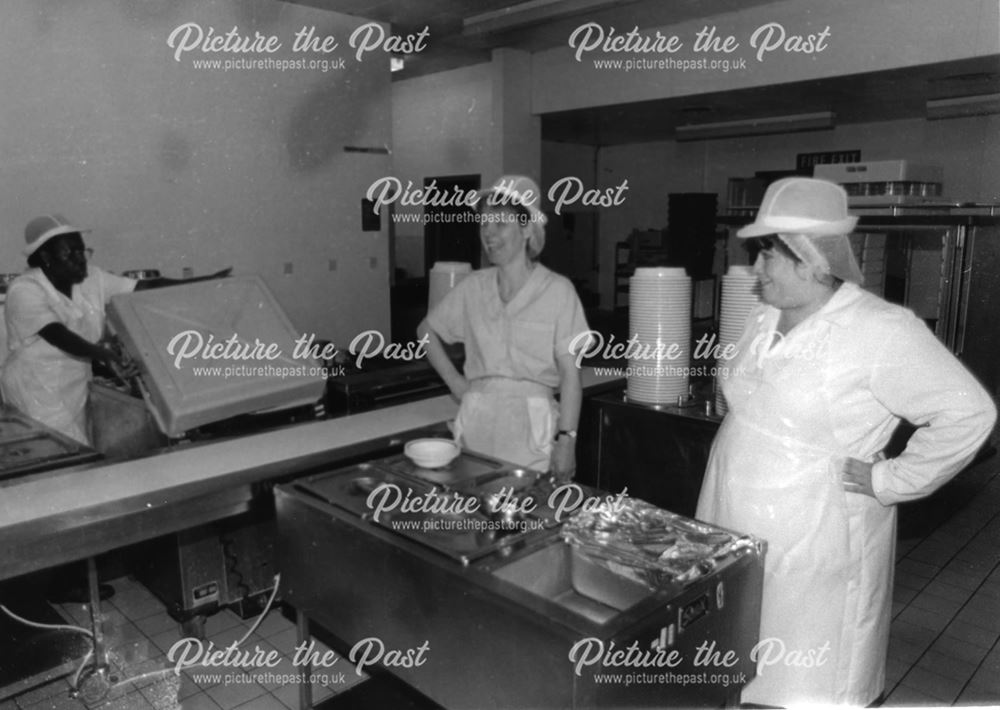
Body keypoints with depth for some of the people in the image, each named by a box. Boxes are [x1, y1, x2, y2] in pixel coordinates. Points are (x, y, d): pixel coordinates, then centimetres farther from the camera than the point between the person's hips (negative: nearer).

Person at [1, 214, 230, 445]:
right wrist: (105, 355, -43)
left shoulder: (92, 279, 0)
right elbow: (59, 336, -28)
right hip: (36, 395, -6)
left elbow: (147, 287, -6)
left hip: (74, 390, 6)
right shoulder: (24, 291, -15)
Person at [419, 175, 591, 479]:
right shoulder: (473, 287, 5)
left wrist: (567, 439, -12)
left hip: (532, 420, -3)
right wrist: (453, 380, 10)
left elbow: (570, 373, -6)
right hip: (477, 417, 3)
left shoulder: (557, 290, -5)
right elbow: (427, 330, 20)